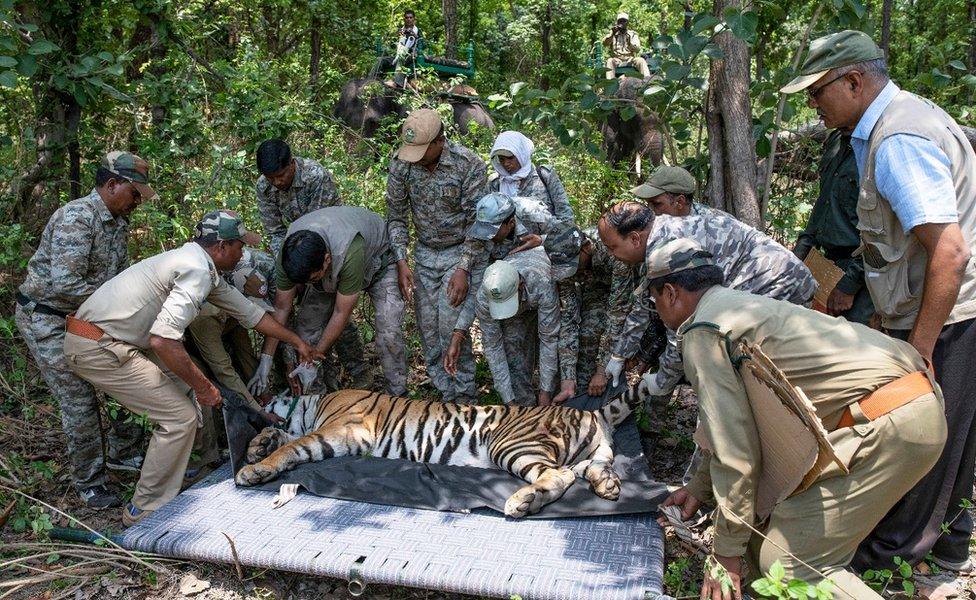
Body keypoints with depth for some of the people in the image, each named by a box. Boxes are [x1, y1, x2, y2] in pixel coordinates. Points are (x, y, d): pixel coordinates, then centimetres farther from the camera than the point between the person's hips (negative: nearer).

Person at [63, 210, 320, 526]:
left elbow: (248, 312, 22)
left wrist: (297, 341, 28)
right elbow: (163, 339, -30)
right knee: (181, 417, -9)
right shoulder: (197, 271, -20)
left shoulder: (203, 266, 12)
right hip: (98, 349, -10)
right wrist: (202, 387, -18)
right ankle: (146, 511, 3)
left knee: (186, 389, 16)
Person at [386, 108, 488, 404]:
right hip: (425, 254, 5)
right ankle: (447, 395, 18)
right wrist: (401, 262, -9)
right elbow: (396, 215, -1)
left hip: (462, 252, -4)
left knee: (451, 327, -12)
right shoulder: (401, 162, -9)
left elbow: (477, 222, -17)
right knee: (428, 328, 4)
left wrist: (463, 269, -22)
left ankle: (464, 398, 5)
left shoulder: (469, 165, -20)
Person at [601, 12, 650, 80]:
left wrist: (629, 44, -24)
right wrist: (612, 34, -27)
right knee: (610, 61, -33)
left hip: (630, 59, 1)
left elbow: (637, 49, -2)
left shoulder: (633, 34, 13)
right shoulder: (613, 34, 12)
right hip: (617, 60, -1)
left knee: (641, 60, -28)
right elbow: (604, 44, -8)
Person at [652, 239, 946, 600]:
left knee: (789, 562, -9)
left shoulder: (702, 333, -8)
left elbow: (734, 448, -11)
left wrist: (726, 552, -2)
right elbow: (738, 419, 31)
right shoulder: (740, 304, 21)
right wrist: (701, 486, 35)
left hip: (888, 422, -10)